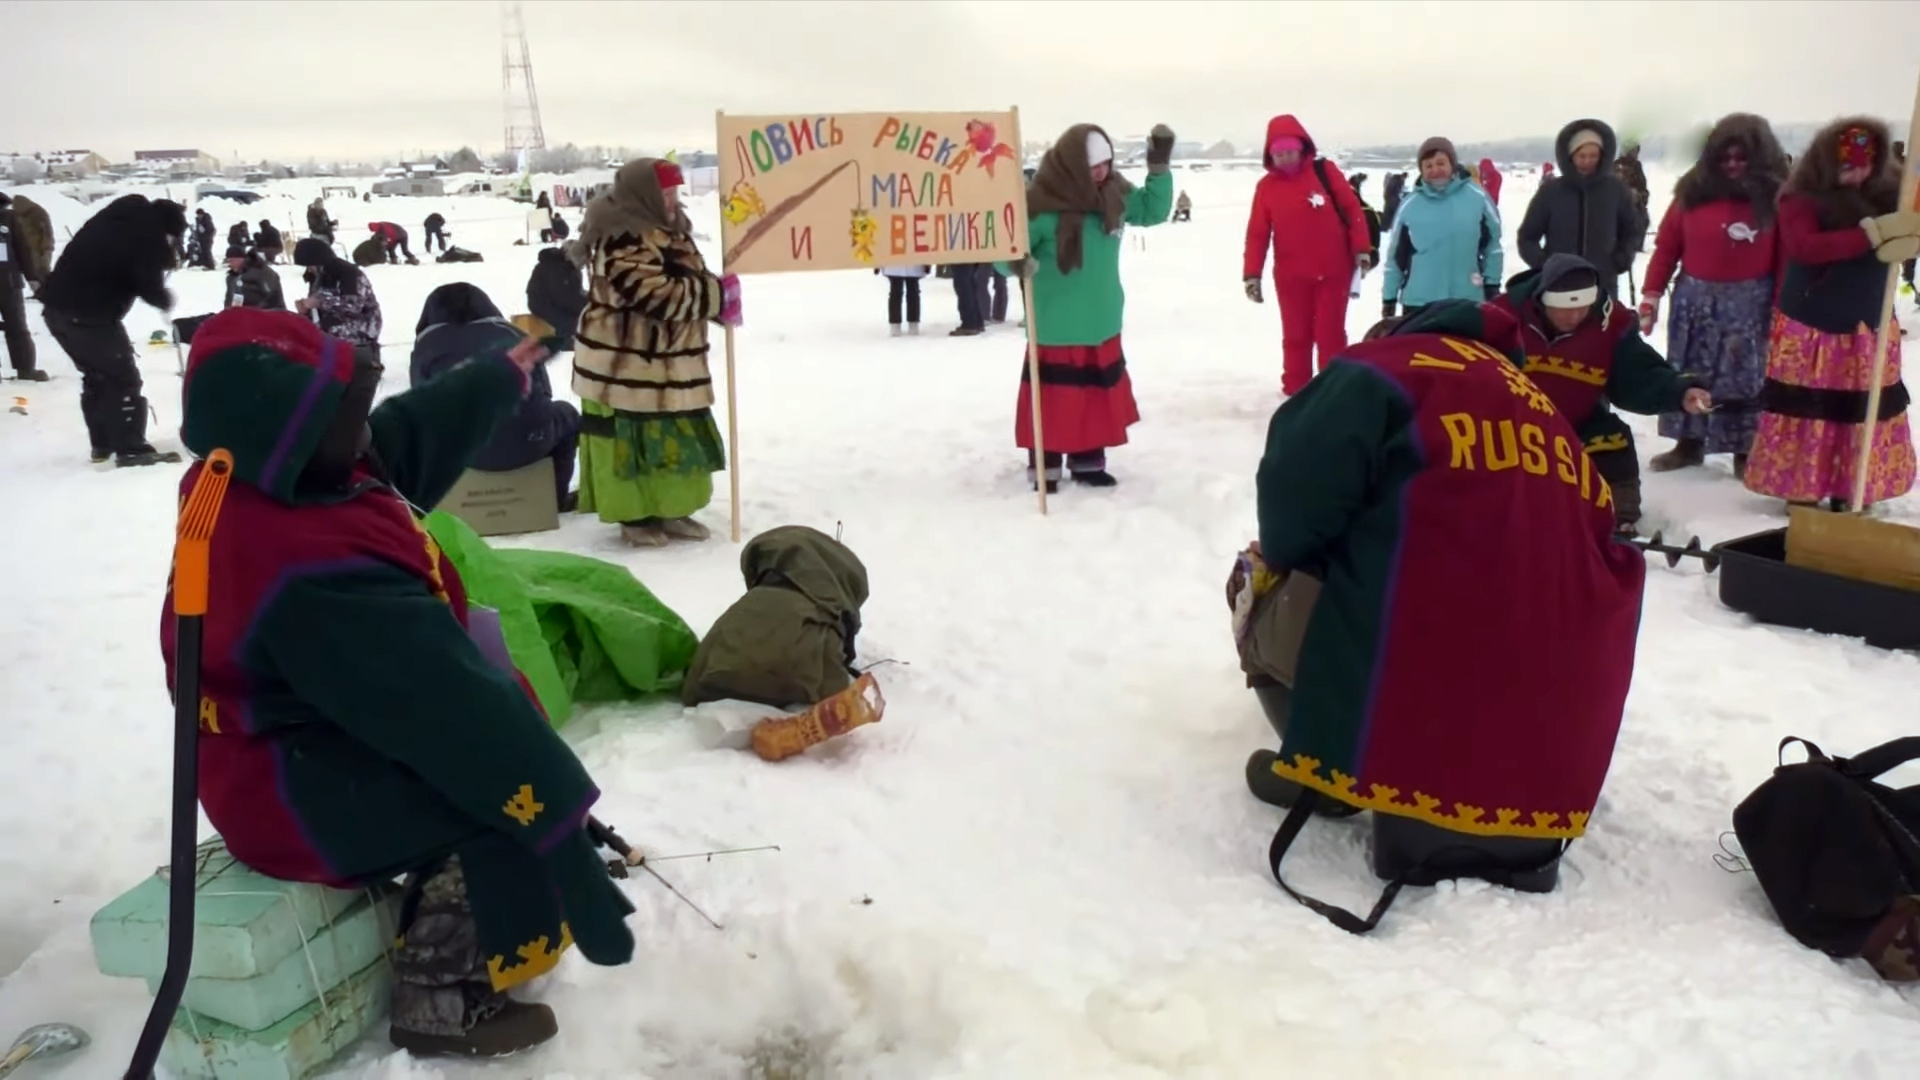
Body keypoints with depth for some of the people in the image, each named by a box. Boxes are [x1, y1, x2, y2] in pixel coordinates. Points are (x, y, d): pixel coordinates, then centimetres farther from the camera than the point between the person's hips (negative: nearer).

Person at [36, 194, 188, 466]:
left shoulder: (125, 213, 10)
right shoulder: (148, 236, -13)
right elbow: (149, 287, -11)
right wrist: (166, 300, 8)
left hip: (58, 303, 9)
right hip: (88, 314, -9)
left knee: (97, 374, 20)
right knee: (122, 377, -1)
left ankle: (102, 444, 26)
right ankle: (131, 449, -3)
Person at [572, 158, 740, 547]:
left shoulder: (667, 230, 12)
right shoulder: (621, 239, -21)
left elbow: (687, 282, 18)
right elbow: (656, 295, -28)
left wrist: (718, 302, -4)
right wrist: (718, 295, -21)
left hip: (667, 364, 10)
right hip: (623, 365, -10)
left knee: (676, 440, 15)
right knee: (632, 441, 2)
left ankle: (669, 510, 27)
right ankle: (635, 516, 13)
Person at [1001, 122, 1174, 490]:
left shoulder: (1114, 192, 0)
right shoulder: (1042, 203, -21)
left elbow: (1152, 211, 15)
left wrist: (1159, 168, 2)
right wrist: (1016, 261, -42)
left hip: (1102, 323, 7)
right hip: (1057, 328, -6)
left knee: (1098, 394, 14)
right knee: (1053, 396, 0)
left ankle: (1088, 462, 28)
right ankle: (1044, 468, 13)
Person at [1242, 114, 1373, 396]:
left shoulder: (1325, 171, -3)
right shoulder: (1266, 186, 0)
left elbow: (1352, 208, -1)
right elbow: (1257, 233, 0)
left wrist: (1361, 248, -5)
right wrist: (1251, 274, -5)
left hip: (1333, 271, -1)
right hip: (1290, 276, 1)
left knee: (1330, 333, 2)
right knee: (1296, 335, 9)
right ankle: (1296, 390, 19)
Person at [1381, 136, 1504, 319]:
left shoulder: (1477, 197, -3)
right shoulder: (1410, 206, -2)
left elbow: (1492, 244, 6)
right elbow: (1396, 256, 4)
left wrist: (1492, 284, 5)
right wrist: (1389, 297, 5)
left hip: (1468, 301, 0)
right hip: (1419, 301, 0)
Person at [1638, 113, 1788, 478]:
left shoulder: (1775, 195, -5)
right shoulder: (1694, 190, 0)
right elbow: (1666, 246, 2)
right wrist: (1651, 295, -2)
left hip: (1750, 301, -2)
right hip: (1694, 297, 2)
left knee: (1745, 377, 4)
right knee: (1688, 374, 11)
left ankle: (1745, 452, 15)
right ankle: (1688, 444, 25)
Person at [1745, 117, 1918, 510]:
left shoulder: (1887, 193, 0)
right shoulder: (1801, 198, -11)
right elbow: (1805, 247, -26)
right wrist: (1874, 233, -33)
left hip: (1869, 328, 4)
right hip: (1810, 329, -4)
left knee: (1863, 412, 10)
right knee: (1808, 411, 3)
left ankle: (1851, 492, 21)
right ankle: (1801, 489, 15)